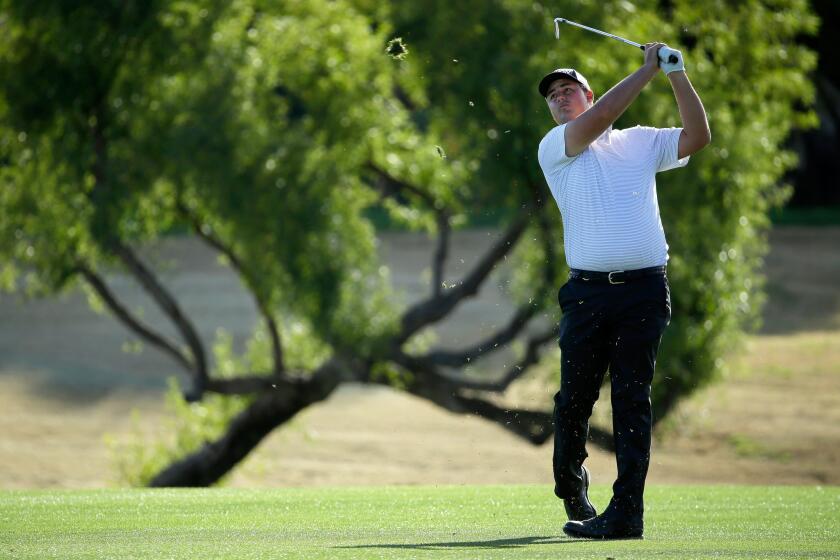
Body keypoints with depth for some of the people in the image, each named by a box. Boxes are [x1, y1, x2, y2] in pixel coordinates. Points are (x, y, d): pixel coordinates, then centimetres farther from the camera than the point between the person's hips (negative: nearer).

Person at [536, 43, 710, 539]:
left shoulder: (641, 142, 16)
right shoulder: (555, 147, 8)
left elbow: (698, 136, 7)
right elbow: (597, 120, -9)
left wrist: (678, 75, 0)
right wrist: (649, 69, -6)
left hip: (644, 289, 0)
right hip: (588, 290, 0)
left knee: (633, 400, -4)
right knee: (575, 397, 2)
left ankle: (627, 512, -7)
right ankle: (572, 486, 26)